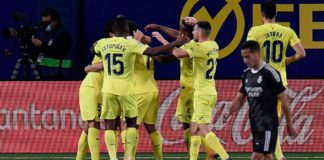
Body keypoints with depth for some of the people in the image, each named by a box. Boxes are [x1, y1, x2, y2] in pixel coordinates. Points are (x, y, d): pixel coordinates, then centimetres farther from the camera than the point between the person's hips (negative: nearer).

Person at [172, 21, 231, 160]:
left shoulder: (200, 48, -19)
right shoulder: (213, 46, 7)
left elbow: (178, 53, -29)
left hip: (202, 95, -9)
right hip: (209, 92, 9)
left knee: (204, 130, -12)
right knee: (194, 128, 16)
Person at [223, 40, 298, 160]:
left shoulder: (270, 73, -12)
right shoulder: (246, 74, 11)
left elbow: (283, 99, -9)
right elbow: (240, 98, 18)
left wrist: (289, 125, -7)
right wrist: (229, 113, -1)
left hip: (268, 123, -8)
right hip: (255, 122, 8)